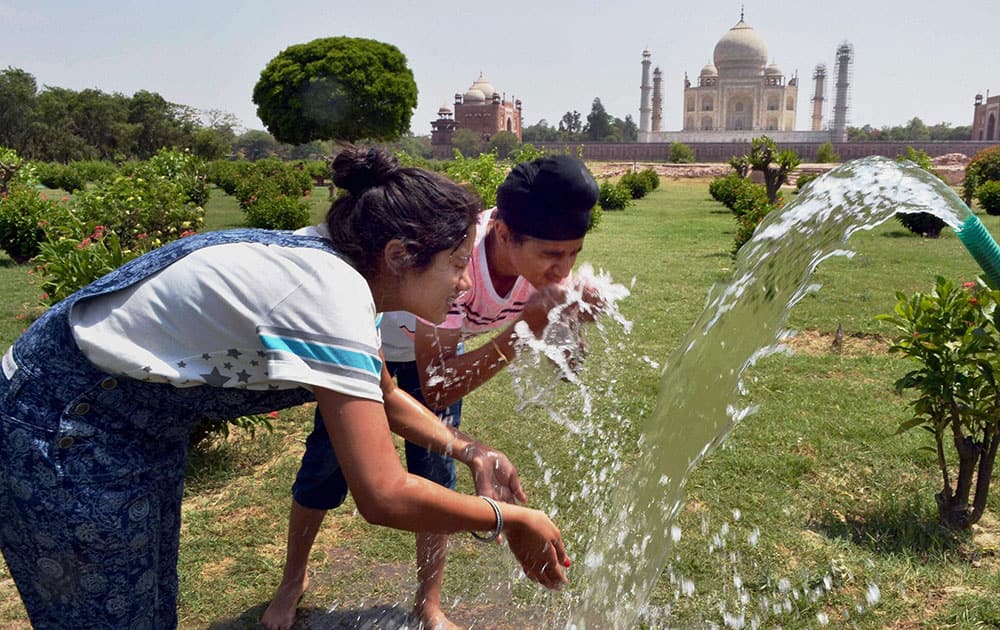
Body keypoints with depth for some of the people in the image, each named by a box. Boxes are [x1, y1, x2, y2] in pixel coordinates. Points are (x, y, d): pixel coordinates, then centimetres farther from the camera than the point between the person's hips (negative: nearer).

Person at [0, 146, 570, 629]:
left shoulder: (329, 264, -3)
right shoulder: (331, 302, -30)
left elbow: (384, 396, 13)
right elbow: (384, 496, -32)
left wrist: (469, 450, 2)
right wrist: (508, 521, -19)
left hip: (145, 424, 9)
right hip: (64, 437, -9)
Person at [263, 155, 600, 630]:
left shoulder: (544, 259, -27)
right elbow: (436, 389, -43)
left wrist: (573, 320, -39)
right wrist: (521, 331, -50)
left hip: (438, 344, 4)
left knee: (436, 470, 1)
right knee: (327, 458, 7)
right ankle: (293, 580, 33)